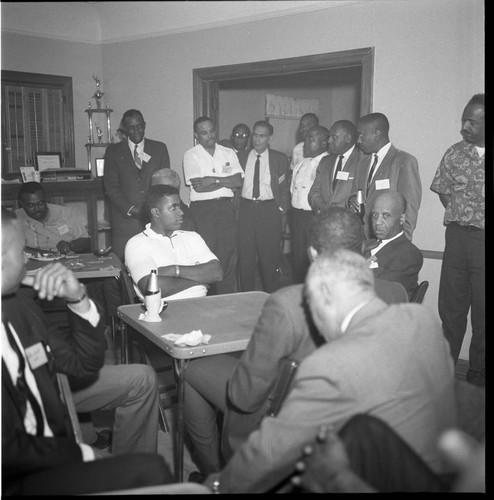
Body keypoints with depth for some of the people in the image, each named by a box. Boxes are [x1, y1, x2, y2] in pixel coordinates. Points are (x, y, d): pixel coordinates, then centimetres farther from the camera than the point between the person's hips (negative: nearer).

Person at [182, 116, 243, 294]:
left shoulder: (228, 153, 12)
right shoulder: (190, 155, 2)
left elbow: (238, 181, 0)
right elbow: (198, 186, -10)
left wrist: (213, 180, -9)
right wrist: (226, 181, -4)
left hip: (226, 208, 3)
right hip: (202, 209, -3)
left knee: (229, 255, 3)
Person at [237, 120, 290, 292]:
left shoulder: (280, 159, 6)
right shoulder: (241, 158, 10)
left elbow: (285, 187, 7)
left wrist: (281, 208, -2)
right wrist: (236, 206, 2)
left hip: (269, 210, -2)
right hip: (246, 209, 2)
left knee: (270, 257, 2)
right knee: (245, 256, 4)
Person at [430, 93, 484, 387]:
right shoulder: (455, 153, 5)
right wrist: (460, 218, 5)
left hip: (483, 240, -3)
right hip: (457, 237, 3)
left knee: (483, 312, 6)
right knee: (450, 307, 10)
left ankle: (477, 377, 20)